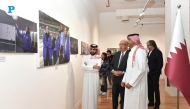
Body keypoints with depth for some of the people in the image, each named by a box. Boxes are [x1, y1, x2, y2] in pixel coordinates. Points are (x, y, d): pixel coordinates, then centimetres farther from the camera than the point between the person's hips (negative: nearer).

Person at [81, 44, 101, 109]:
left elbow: (98, 68, -15)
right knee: (86, 93, 5)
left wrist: (87, 66, -10)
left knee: (94, 93, 6)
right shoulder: (85, 57, 4)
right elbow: (83, 67, -11)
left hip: (95, 77, -1)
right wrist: (93, 67, -18)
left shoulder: (98, 58, 0)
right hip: (87, 77, 1)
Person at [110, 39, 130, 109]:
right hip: (115, 78, 6)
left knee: (123, 97, 10)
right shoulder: (116, 54, 10)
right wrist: (113, 70, -6)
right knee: (114, 96, 16)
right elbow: (111, 64, 13)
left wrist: (123, 72, -20)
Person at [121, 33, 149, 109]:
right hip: (130, 84, 8)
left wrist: (131, 83, -19)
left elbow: (142, 69, -21)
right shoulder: (131, 52, 14)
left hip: (137, 85, -8)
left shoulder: (140, 51, -13)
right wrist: (124, 80, 13)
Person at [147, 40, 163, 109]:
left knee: (156, 89, 4)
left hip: (155, 74, -6)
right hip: (149, 73, 6)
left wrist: (156, 72, -16)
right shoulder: (149, 53, 12)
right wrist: (148, 71, 2)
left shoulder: (158, 52, -10)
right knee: (149, 88, 9)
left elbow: (160, 64, -13)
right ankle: (151, 102, 23)